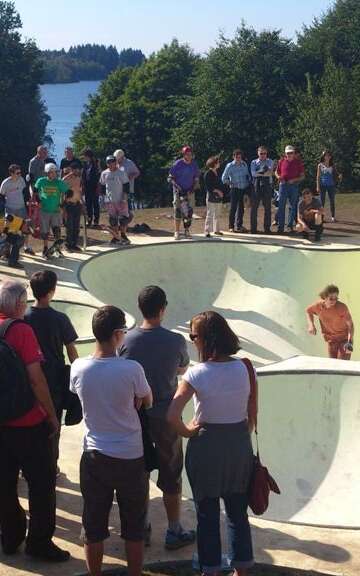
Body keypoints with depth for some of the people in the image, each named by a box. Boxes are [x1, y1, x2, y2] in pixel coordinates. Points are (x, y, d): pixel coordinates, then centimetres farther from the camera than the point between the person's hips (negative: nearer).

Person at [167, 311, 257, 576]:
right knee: (238, 512, 17)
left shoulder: (197, 374, -17)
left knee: (207, 515, 13)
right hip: (240, 445, 3)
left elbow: (172, 415, -25)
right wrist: (241, 440, 15)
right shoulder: (246, 368, -6)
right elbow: (253, 416, 1)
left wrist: (187, 431, -6)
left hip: (206, 445, -3)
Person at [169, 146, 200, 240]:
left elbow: (196, 178, 12)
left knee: (189, 211, 3)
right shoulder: (178, 164, -7)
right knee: (178, 210, -5)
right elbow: (170, 178, -4)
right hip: (179, 190, -3)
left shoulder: (194, 164, 4)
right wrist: (177, 186, -15)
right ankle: (177, 232, 1)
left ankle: (187, 231, 14)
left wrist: (194, 187, -3)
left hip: (190, 191, 4)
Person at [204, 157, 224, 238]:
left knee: (217, 215, 13)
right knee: (210, 215, -7)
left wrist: (221, 191, 1)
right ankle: (207, 232, -4)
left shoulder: (217, 173, 13)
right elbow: (209, 187, -15)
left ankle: (216, 230, 22)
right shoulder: (208, 174, -11)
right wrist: (217, 191, -17)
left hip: (218, 197, 8)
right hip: (211, 197, -8)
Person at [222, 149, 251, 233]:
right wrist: (231, 184, -4)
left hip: (244, 189, 4)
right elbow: (224, 178, -4)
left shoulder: (244, 164, 8)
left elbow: (248, 175, 18)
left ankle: (239, 225, 18)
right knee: (233, 208, -3)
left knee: (241, 208, 9)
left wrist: (249, 183, 7)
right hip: (235, 189, -4)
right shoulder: (230, 166, -5)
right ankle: (231, 226, 5)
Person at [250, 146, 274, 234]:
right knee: (254, 207, -1)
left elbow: (270, 172, -7)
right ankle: (253, 228, 4)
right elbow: (253, 173, -4)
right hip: (256, 185, 0)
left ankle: (267, 228, 7)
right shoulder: (254, 162, 12)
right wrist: (263, 172, -12)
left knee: (267, 207, 2)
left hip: (267, 185, 0)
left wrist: (259, 172, -18)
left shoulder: (270, 161, 11)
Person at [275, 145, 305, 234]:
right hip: (283, 184, 0)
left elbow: (302, 176, 3)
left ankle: (290, 226, 14)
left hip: (294, 186, 0)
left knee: (293, 206, 5)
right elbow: (276, 172, 17)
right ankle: (280, 226, -1)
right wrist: (278, 177, -6)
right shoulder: (281, 161, 7)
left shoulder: (298, 162, 3)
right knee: (281, 206, -3)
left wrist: (294, 180, -13)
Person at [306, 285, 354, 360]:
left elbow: (350, 324, -22)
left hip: (344, 338, -4)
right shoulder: (318, 306, -14)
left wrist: (350, 341, -35)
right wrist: (311, 325, -6)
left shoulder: (342, 307, -25)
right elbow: (308, 311, 10)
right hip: (331, 339, 4)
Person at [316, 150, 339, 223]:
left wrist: (339, 176, -12)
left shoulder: (332, 166, 8)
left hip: (331, 185, 2)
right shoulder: (320, 165, 2)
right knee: (322, 201, 0)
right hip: (323, 185, -2)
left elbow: (335, 175, 11)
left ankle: (333, 217, 9)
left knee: (332, 201, 3)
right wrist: (318, 187, -5)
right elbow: (318, 176, 1)